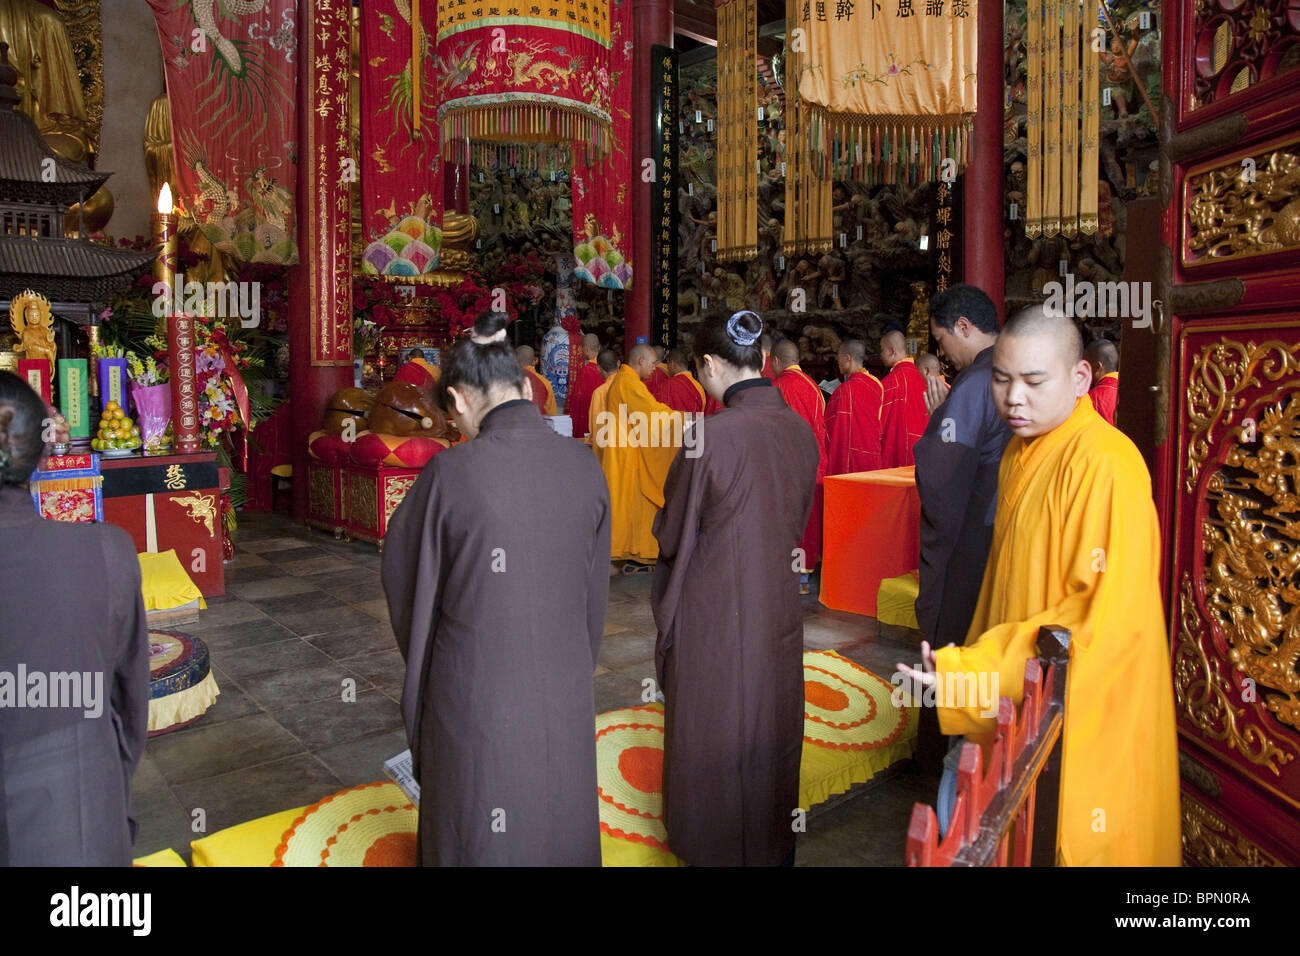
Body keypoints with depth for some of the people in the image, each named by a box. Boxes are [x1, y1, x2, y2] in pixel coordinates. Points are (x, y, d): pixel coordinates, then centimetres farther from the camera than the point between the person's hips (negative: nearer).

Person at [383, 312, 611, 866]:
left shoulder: (451, 473, -19)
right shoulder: (584, 466, -8)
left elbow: (402, 575, -3)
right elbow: (595, 591, 2)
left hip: (474, 689, -3)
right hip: (564, 690, 3)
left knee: (478, 836, 18)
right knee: (557, 823, 23)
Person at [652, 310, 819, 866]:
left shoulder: (713, 434, -22)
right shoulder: (800, 429, -4)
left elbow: (673, 532, -10)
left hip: (716, 607, -6)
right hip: (780, 605, 6)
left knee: (714, 729, 12)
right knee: (771, 723, 21)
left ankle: (715, 845, 29)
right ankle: (775, 845, 39)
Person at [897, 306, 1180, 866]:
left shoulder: (1105, 465, -22)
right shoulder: (1020, 452, 6)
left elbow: (1108, 615, -25)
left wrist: (973, 675, -26)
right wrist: (970, 662, 13)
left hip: (1081, 714, -8)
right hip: (1020, 700, 8)